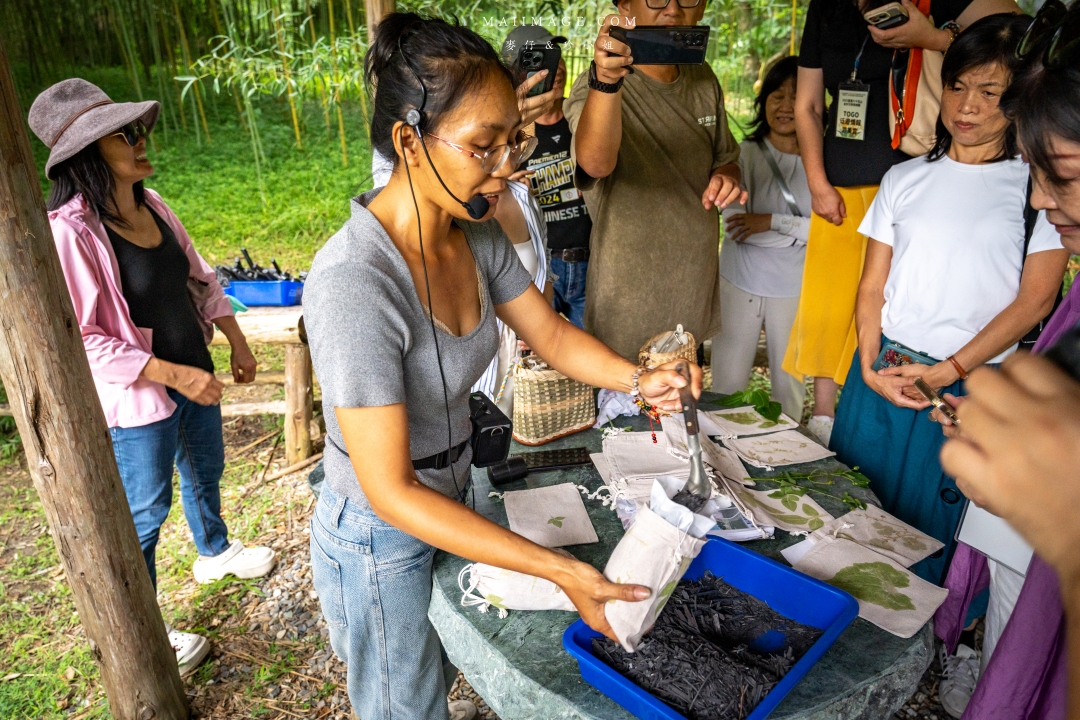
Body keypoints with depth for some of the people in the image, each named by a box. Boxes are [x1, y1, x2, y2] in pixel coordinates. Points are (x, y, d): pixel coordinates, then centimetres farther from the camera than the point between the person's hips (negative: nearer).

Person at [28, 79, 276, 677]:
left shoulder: (151, 205, 0)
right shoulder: (70, 232, -24)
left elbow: (198, 278, 10)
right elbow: (81, 338, -25)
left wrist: (236, 340, 8)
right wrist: (173, 374, -26)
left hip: (194, 374, 7)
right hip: (137, 399, -7)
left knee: (205, 470, 26)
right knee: (145, 512, 9)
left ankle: (215, 552, 55)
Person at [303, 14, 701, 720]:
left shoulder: (478, 235, -10)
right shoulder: (353, 285, -35)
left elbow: (550, 332, 2)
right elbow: (392, 491, -32)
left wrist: (638, 379, -19)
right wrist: (564, 573, -33)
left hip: (451, 499, 7)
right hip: (380, 540, -6)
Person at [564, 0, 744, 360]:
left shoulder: (704, 80, 3)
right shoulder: (596, 85, -17)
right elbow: (595, 163, -39)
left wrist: (726, 178, -7)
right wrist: (605, 81, -57)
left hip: (695, 294, 6)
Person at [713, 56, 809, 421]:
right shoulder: (744, 153, -4)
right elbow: (735, 226, -14)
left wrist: (772, 221, -17)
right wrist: (803, 231, -13)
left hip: (794, 286, 1)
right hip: (741, 280, -1)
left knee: (790, 384, 12)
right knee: (728, 383, 7)